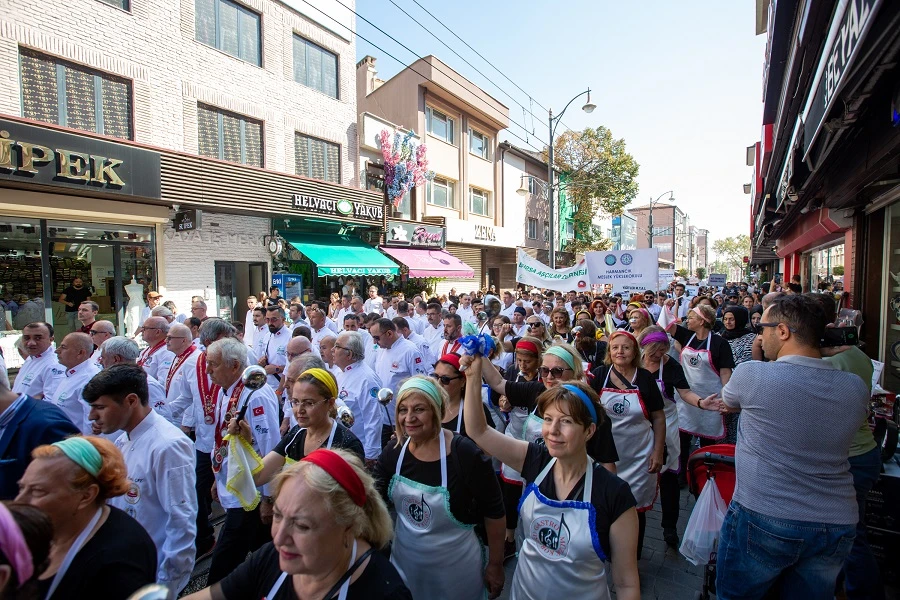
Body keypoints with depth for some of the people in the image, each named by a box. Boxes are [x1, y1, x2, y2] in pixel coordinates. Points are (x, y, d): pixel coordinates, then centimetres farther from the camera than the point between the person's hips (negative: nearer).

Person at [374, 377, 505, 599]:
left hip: (455, 568, -4)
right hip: (405, 562, 4)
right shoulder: (393, 452, -11)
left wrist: (495, 565, -6)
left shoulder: (465, 455, -25)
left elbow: (494, 512, -14)